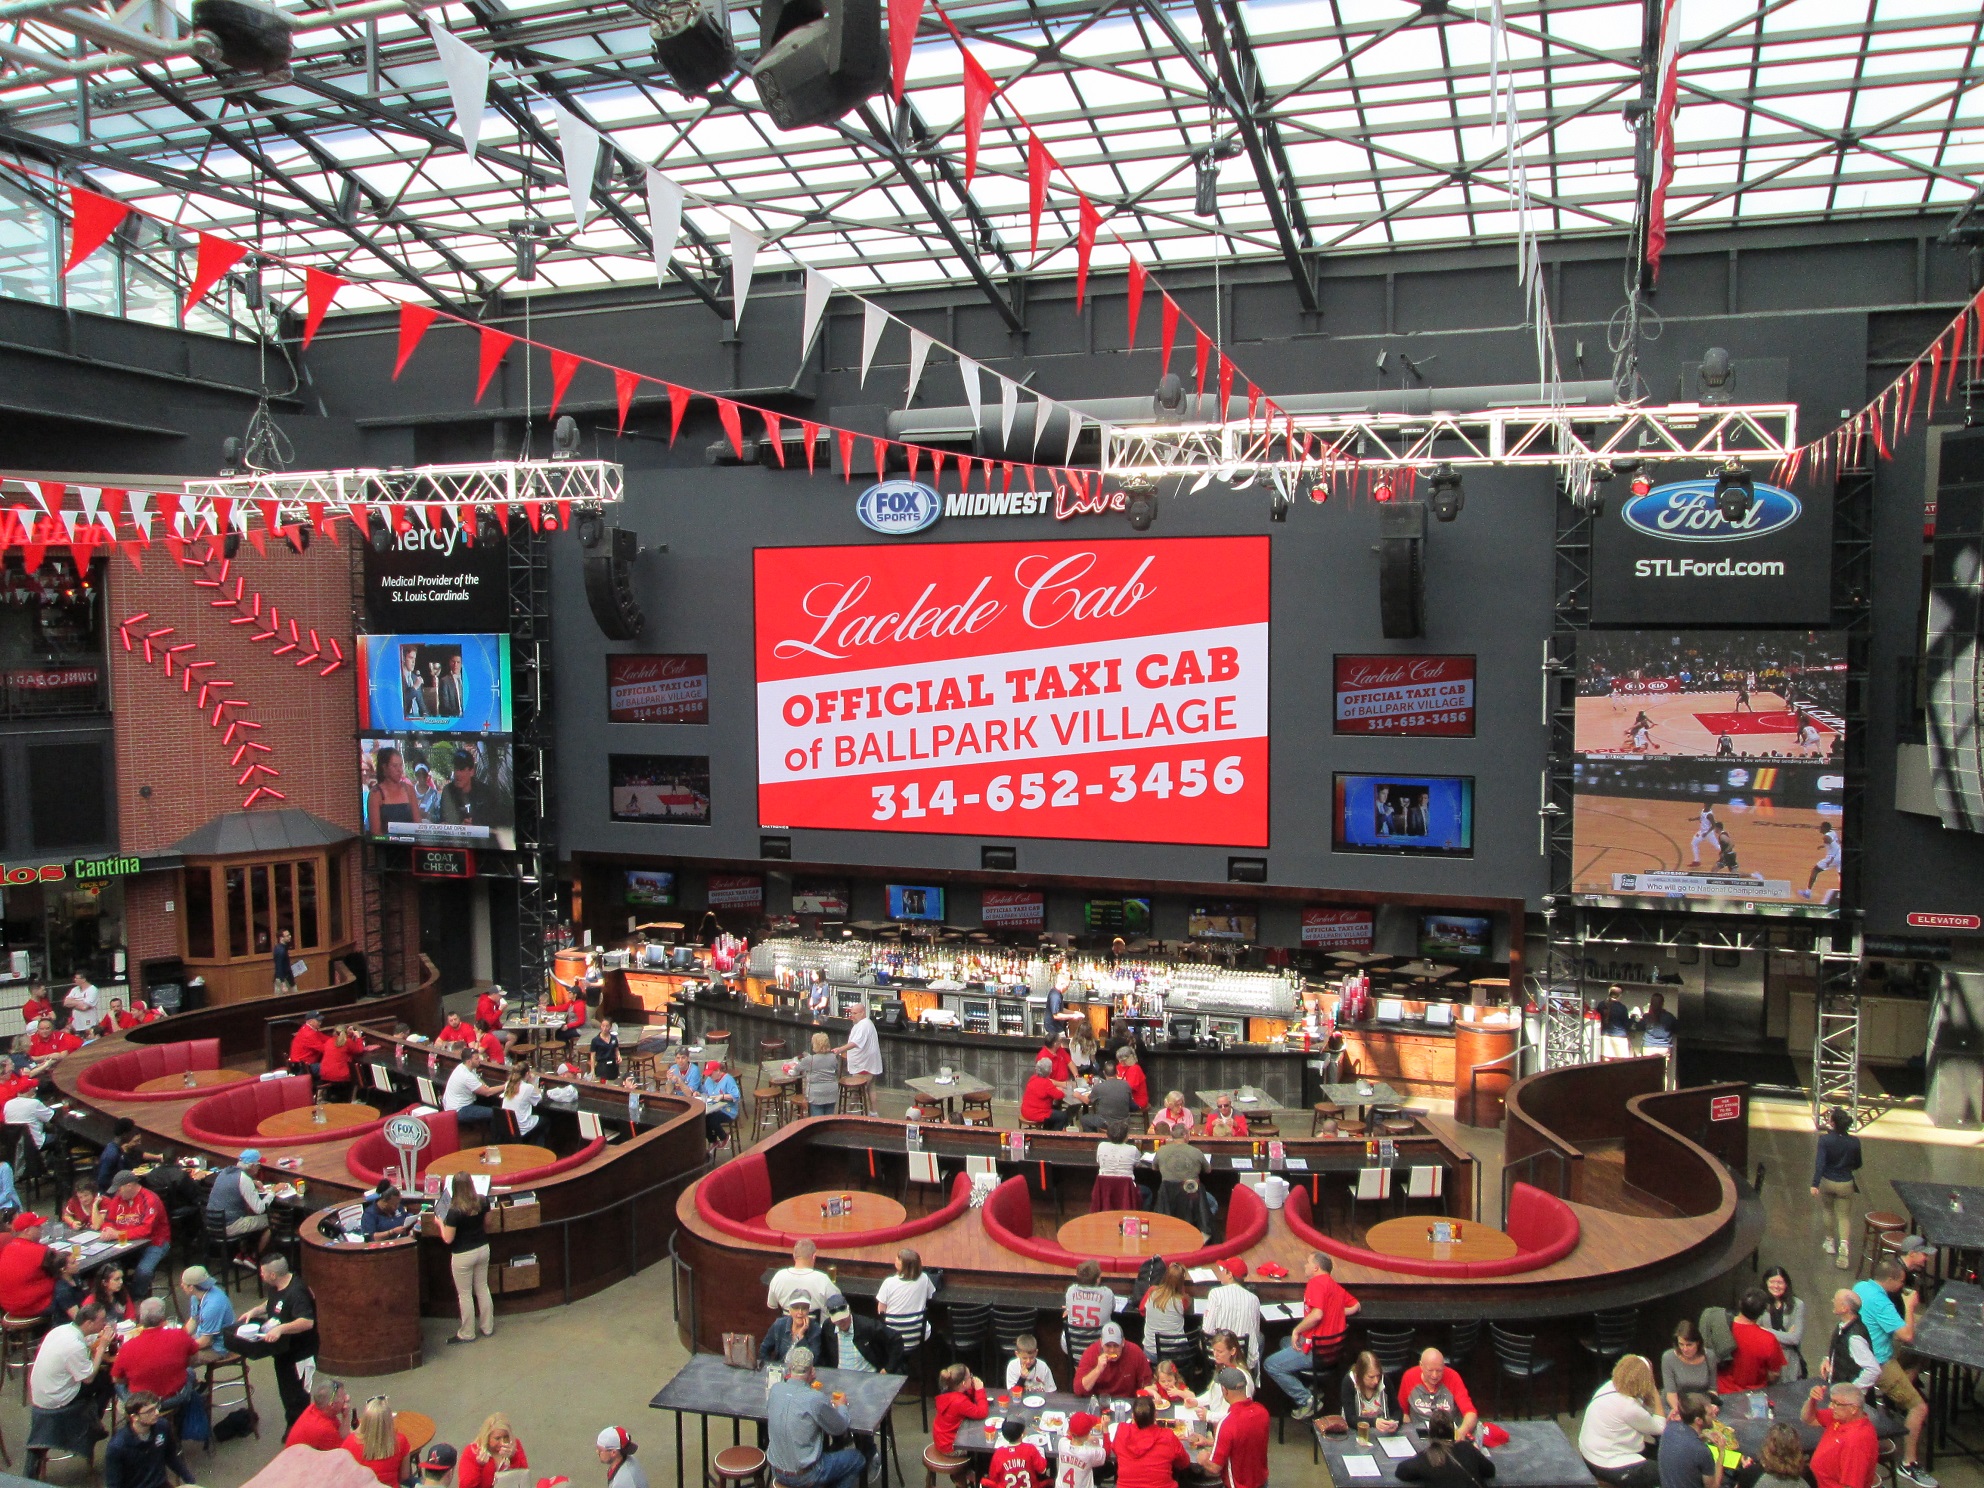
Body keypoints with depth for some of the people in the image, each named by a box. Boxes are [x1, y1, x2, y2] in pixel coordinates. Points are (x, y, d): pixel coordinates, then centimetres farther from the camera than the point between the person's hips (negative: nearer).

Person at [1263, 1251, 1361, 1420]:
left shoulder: (1316, 1282, -15)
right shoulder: (1334, 1285, 11)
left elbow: (1317, 1314, -28)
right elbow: (1355, 1306, 22)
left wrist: (1297, 1330, -15)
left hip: (1318, 1350, -10)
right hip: (1335, 1346, 10)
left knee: (1270, 1365, -5)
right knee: (1285, 1342, 30)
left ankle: (1306, 1400, -6)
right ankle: (1310, 1389, 17)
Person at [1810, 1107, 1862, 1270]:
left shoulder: (1825, 1140, -17)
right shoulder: (1854, 1142, -9)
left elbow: (1820, 1163, -24)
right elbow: (1857, 1165, 6)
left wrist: (1814, 1184, -26)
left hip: (1827, 1183, -1)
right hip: (1845, 1184, 1)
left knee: (1828, 1210, 22)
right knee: (1844, 1215, 9)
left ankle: (1830, 1242, 34)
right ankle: (1844, 1243, -14)